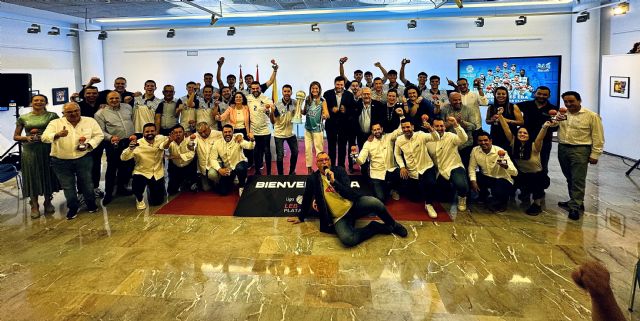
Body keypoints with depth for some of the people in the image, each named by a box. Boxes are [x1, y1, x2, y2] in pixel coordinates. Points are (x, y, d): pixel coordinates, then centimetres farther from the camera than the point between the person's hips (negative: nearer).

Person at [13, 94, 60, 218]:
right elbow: (15, 136, 11)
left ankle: (48, 202, 23)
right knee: (32, 176, 4)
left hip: (47, 149, -1)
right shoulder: (23, 118, 7)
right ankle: (34, 206, 14)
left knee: (48, 175, 7)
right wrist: (27, 137, -9)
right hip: (30, 150, 1)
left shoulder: (52, 116, 3)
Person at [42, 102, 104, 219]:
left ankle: (91, 204, 32)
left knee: (86, 183, 10)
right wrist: (57, 135, -34)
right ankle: (72, 208, 28)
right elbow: (45, 138, -13)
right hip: (61, 161, 0)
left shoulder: (90, 121, 1)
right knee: (67, 186, 10)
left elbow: (99, 135, 4)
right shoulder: (55, 123, -3)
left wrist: (89, 145, -13)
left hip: (83, 158, 0)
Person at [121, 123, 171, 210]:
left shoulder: (161, 139, -9)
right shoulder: (137, 144, -18)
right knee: (136, 185, -36)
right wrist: (130, 148, -44)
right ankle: (140, 199, 2)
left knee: (157, 202, 4)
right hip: (142, 173, -2)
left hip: (158, 174, 2)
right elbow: (123, 158, -23)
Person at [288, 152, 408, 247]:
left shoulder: (339, 170, 2)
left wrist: (333, 181, -23)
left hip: (353, 205, 2)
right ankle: (375, 227, -7)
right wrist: (301, 217, 25)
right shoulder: (312, 179, 3)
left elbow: (349, 193, -8)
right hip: (339, 217, -1)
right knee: (347, 240, -34)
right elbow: (307, 198, 17)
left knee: (374, 202, -31)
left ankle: (393, 225, 1)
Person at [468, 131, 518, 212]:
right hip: (486, 178, 5)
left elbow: (515, 172, -28)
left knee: (498, 192, -35)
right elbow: (472, 167, -3)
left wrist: (506, 166, -51)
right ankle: (484, 195, 12)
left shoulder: (500, 152, -22)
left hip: (502, 179, -5)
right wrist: (473, 181, -21)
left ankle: (502, 201, 6)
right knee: (468, 180, -18)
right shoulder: (475, 150, -11)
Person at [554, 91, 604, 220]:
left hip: (580, 150, -5)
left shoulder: (591, 116, -6)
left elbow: (598, 137, -5)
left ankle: (574, 207, 0)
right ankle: (576, 201, 28)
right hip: (562, 149, 5)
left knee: (578, 180, -4)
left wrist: (594, 155, -8)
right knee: (570, 178, 14)